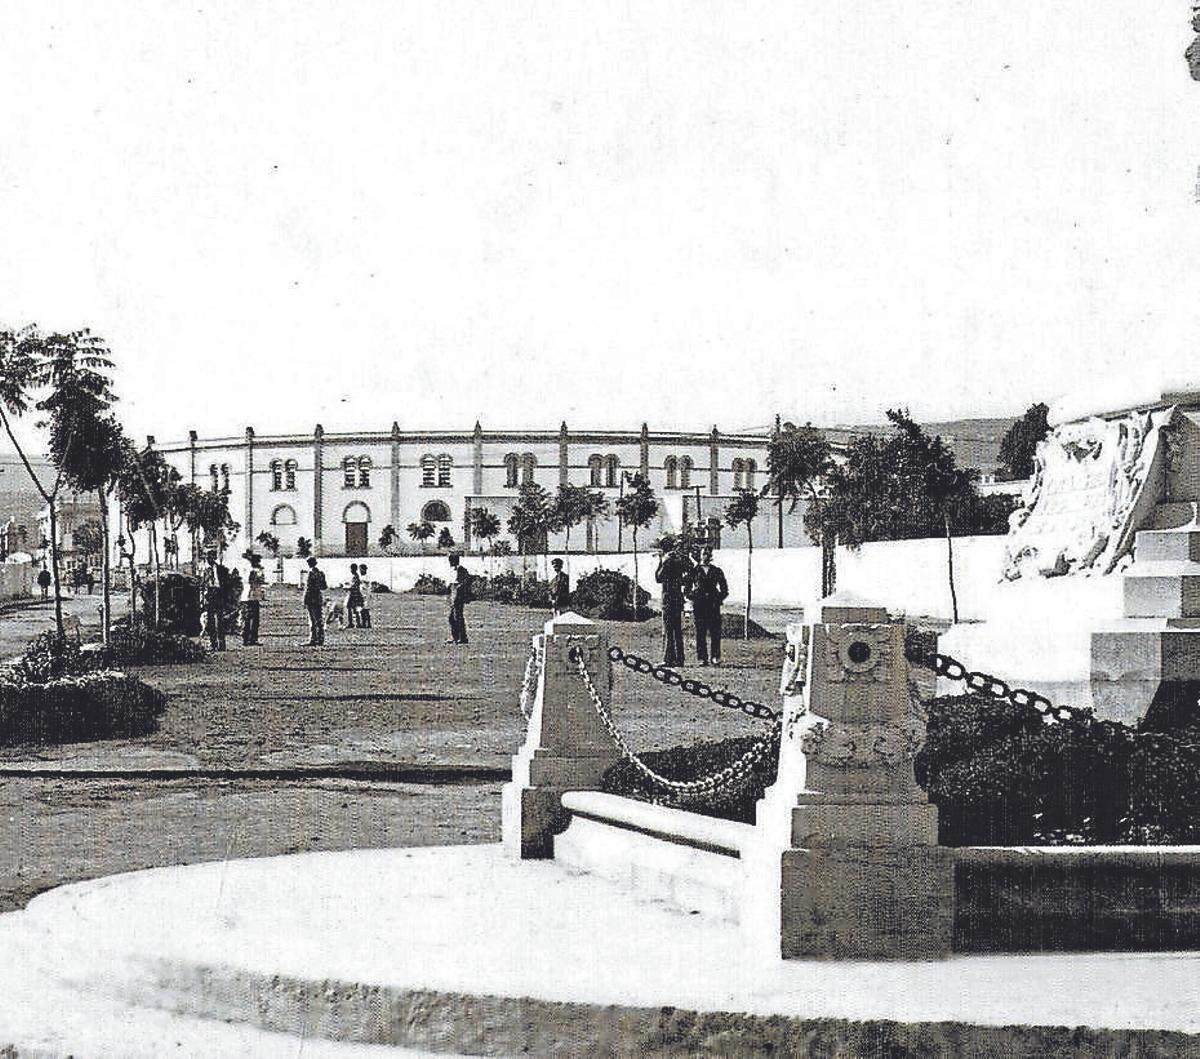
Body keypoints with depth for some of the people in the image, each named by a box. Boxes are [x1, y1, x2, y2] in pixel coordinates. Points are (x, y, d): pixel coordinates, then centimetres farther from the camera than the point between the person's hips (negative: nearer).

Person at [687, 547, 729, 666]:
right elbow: (688, 589, 10)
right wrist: (693, 597, -4)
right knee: (700, 632, -2)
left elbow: (724, 589, 15)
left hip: (713, 605, 1)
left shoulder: (717, 571, 12)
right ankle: (702, 658, 1)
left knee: (715, 632, -4)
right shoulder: (694, 571, 8)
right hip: (699, 605, -1)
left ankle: (715, 657, -1)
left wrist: (719, 598, 2)